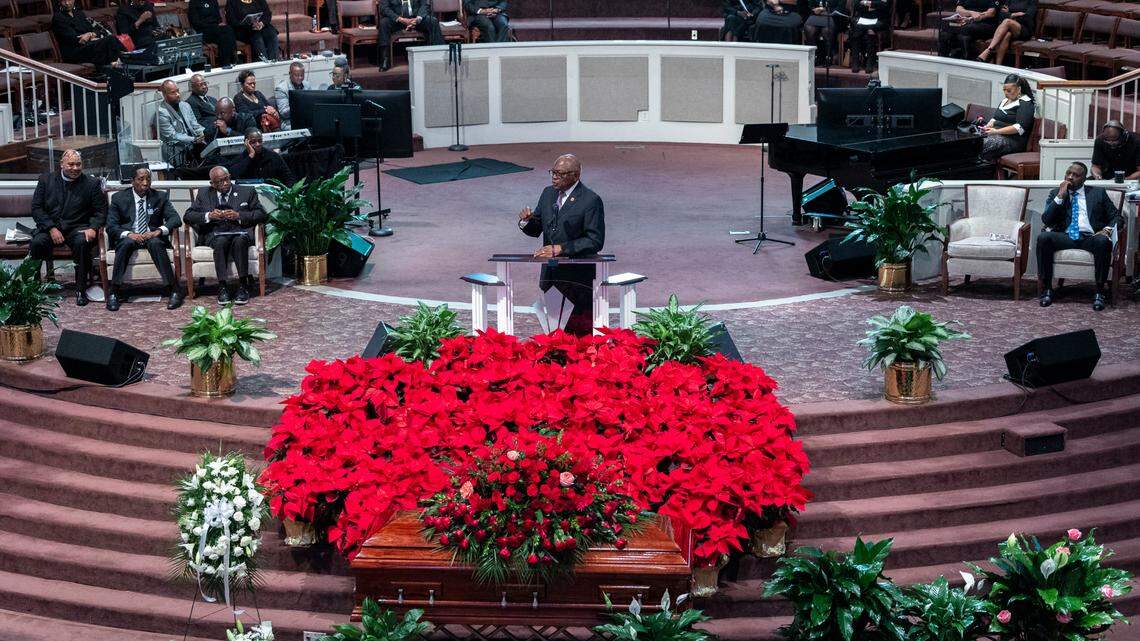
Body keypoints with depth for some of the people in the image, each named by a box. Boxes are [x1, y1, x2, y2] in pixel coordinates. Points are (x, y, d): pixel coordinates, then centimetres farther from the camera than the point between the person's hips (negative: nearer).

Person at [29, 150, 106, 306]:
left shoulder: (92, 183, 7)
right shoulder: (46, 180, 9)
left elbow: (100, 211, 7)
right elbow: (36, 208, 4)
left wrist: (93, 228, -14)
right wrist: (51, 228, -11)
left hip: (77, 228, -1)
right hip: (50, 227, 1)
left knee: (82, 243, -34)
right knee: (37, 243, -30)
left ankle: (81, 289, -24)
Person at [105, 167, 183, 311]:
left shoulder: (160, 197, 8)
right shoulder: (119, 198, 6)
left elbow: (175, 219, -2)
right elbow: (111, 226, -1)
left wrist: (158, 231, -21)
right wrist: (128, 234, -21)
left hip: (152, 236, 0)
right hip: (129, 237, 0)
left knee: (155, 243, -34)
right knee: (126, 243, -35)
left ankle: (174, 290, -33)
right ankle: (114, 293, -32)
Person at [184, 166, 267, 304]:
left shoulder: (247, 192, 17)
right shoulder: (204, 194, 20)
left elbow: (261, 214, 7)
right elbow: (188, 216, 11)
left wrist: (239, 216, -8)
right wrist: (208, 216, -7)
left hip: (240, 232, -1)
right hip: (215, 234, 1)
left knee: (239, 241, -36)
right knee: (221, 242, -35)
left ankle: (243, 286, -34)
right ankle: (222, 287, -36)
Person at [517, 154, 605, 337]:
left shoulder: (591, 201, -12)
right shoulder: (548, 194, 8)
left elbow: (595, 241, -17)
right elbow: (535, 230, 15)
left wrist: (560, 249, -22)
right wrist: (526, 221, -9)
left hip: (577, 279, -6)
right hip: (550, 274, 6)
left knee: (580, 332, 1)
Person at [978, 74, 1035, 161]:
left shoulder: (1025, 104, -3)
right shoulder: (1005, 101, 25)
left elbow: (1020, 128, -15)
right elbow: (995, 118, 26)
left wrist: (996, 131, -20)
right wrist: (987, 127, 2)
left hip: (1013, 141, -8)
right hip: (996, 135, 8)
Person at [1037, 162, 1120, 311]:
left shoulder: (1098, 193, 18)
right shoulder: (1056, 193, 18)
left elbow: (1115, 216, 15)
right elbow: (1046, 220, 5)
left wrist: (1107, 230, -7)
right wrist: (1060, 196, -3)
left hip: (1090, 237, -1)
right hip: (1065, 236, 1)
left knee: (1103, 242, -37)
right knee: (1043, 237, -30)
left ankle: (1100, 291, -26)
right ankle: (1046, 288, -21)